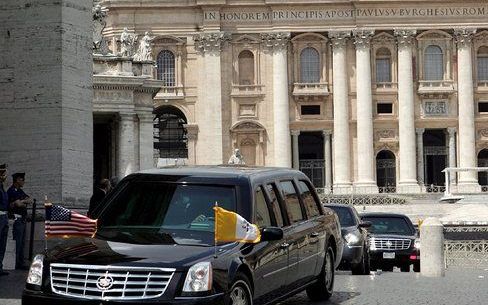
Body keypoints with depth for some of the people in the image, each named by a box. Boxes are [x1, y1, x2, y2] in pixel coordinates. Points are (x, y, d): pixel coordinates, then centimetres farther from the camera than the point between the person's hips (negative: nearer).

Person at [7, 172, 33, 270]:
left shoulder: (20, 191, 18)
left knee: (22, 242, 11)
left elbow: (31, 200, 12)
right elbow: (18, 203, -21)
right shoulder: (11, 191, -12)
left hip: (22, 219, 10)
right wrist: (25, 201, -1)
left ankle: (20, 263, 16)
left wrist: (22, 202, -7)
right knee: (17, 242, -9)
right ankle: (15, 264, -7)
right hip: (17, 218, -10)